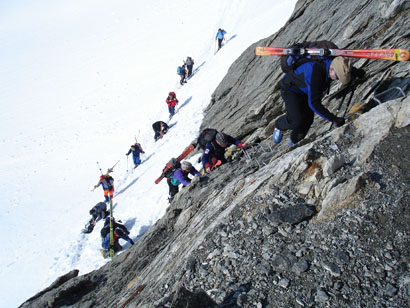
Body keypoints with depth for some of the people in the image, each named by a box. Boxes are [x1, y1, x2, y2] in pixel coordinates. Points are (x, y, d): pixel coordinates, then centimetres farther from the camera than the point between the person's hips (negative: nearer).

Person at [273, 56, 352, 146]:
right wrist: (333, 119, -38)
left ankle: (293, 142, 31)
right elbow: (314, 103, -42)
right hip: (290, 87, -7)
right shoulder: (315, 74, -46)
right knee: (296, 120, -22)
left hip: (305, 91, 7)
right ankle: (279, 126, 13)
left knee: (308, 119, 3)